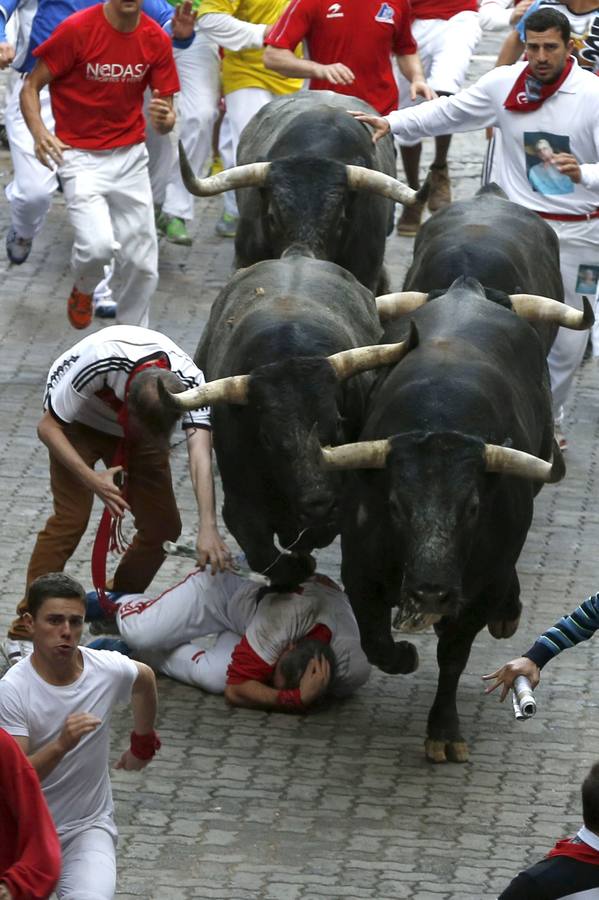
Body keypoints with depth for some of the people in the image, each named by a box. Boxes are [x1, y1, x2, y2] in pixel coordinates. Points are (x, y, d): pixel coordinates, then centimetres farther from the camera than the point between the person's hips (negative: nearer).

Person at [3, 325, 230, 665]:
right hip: (80, 424, -4)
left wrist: (208, 529, -56)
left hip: (135, 436, 4)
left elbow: (201, 455, -44)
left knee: (163, 525, -2)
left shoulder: (189, 382, -34)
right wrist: (93, 480, -40)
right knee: (70, 519, -18)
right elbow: (48, 427, -28)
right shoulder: (98, 360, -41)